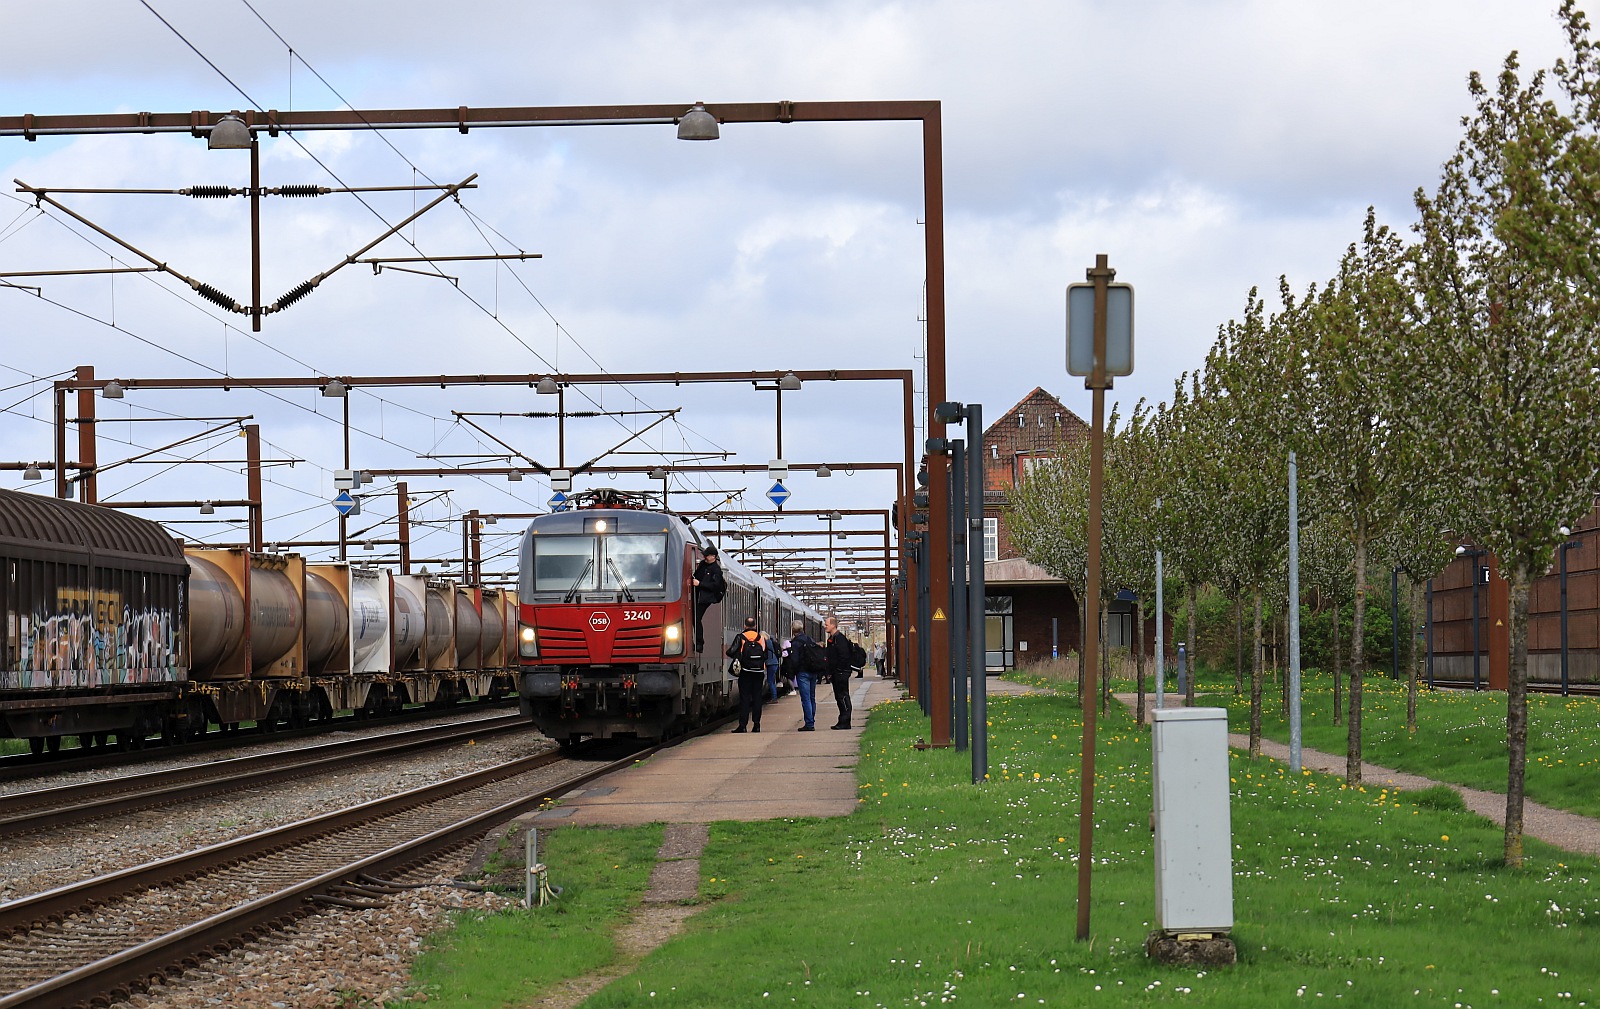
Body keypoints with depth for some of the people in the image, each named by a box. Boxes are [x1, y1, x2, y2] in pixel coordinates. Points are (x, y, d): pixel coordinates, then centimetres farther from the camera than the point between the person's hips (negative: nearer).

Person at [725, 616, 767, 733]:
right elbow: (766, 655, 7)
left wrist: (737, 657, 10)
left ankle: (742, 725, -5)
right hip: (759, 672, 2)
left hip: (746, 671, -2)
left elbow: (731, 652, -11)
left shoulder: (740, 637, -5)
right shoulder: (761, 638, 4)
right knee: (757, 698, 8)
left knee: (744, 698, 0)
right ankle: (756, 725, 7)